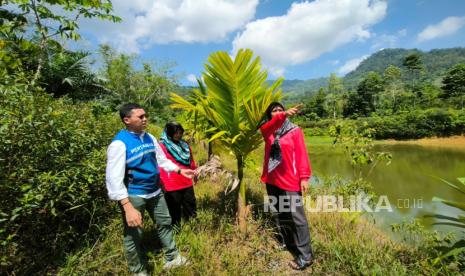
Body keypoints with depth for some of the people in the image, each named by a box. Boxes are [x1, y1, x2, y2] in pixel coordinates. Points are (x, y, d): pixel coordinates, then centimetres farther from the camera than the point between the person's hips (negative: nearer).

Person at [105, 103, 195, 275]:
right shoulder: (120, 143, -20)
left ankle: (172, 258, 38)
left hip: (155, 191, 7)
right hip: (134, 195, -6)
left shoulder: (149, 138, 1)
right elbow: (114, 179, -24)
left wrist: (180, 170, -1)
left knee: (165, 223, 17)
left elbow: (162, 160, 12)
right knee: (134, 235, 11)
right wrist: (128, 208, -30)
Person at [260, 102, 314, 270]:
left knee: (296, 216, -1)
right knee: (278, 214, 17)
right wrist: (284, 115, -35)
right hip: (272, 180, 5)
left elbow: (302, 154, -6)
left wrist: (304, 177, -13)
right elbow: (269, 126, -18)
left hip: (290, 180, -4)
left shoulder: (295, 130, -1)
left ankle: (305, 256, 10)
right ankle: (284, 244, 35)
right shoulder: (267, 130, 7)